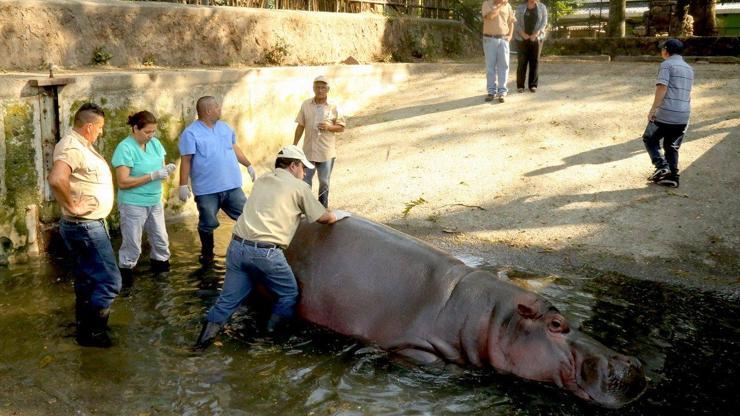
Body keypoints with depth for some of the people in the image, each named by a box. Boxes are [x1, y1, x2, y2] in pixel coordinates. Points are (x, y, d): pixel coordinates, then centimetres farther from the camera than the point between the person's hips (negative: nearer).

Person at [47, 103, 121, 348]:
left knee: (87, 279, 21)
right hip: (86, 227, -11)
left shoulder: (81, 144, 10)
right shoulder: (72, 147, -22)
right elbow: (56, 179, -40)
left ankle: (85, 326, 34)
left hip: (86, 225, 11)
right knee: (110, 281, -5)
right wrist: (72, 205, -27)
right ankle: (91, 332, 5)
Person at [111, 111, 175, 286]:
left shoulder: (155, 143, 4)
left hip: (155, 201, 7)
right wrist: (152, 176, -24)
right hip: (133, 204, -7)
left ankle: (160, 266, 33)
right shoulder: (125, 148, -17)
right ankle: (125, 273, 18)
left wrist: (166, 169, -13)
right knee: (132, 244, 3)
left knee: (161, 239, 15)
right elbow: (123, 182, -21)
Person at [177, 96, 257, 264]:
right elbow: (186, 161, -12)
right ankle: (207, 254, 25)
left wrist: (248, 165, 21)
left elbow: (234, 147, 22)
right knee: (208, 224, 6)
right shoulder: (191, 133, -9)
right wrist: (183, 185, -15)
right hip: (207, 190, -5)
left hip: (232, 186, 5)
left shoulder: (224, 127, 11)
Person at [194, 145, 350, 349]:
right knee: (289, 294, 16)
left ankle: (206, 336, 9)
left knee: (229, 297, 14)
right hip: (265, 253, -6)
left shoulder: (262, 180, 20)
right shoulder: (299, 187, 4)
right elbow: (324, 218, 12)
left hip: (238, 246, 6)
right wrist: (338, 215, 33)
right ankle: (273, 333, 22)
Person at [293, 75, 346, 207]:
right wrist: (294, 146, 5)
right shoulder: (306, 105, 0)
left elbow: (341, 127, 0)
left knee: (324, 182, 11)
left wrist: (329, 127, -19)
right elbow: (300, 126, 5)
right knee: (305, 182, 6)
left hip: (326, 152, -1)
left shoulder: (333, 107, -5)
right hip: (308, 150, 1)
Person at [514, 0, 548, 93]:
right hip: (522, 38, -1)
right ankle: (520, 85, 3)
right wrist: (523, 34, -16)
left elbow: (544, 23, -3)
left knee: (534, 61, 1)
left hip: (536, 38, 1)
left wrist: (535, 34, -15)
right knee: (522, 61, -2)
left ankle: (533, 85, 7)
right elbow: (516, 22, -2)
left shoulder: (542, 7, 4)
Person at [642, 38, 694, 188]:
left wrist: (653, 109, -17)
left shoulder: (666, 64, -6)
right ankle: (672, 177, 12)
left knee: (649, 139, 10)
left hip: (665, 114, -7)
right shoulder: (689, 69, 19)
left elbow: (662, 87, -17)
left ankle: (661, 166, -5)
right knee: (672, 147, 15)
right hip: (683, 116, 7)